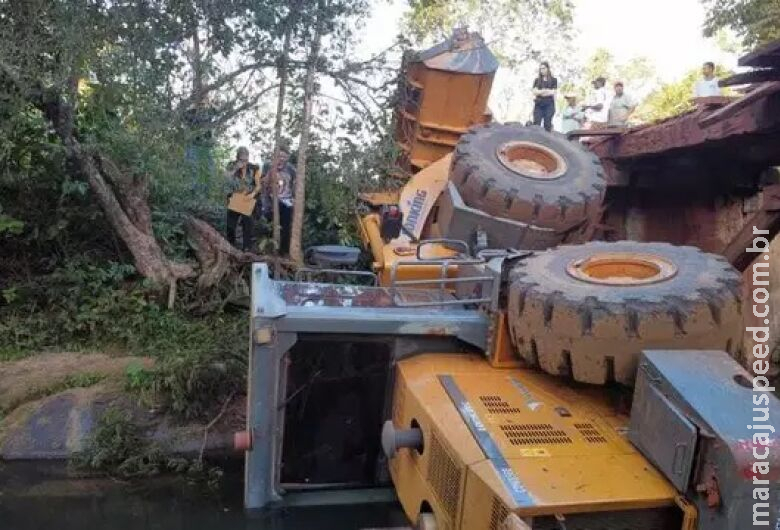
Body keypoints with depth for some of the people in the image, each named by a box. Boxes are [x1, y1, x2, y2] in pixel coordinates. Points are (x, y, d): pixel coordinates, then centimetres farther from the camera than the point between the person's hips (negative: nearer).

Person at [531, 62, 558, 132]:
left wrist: (540, 92, -3)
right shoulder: (537, 80, 15)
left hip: (549, 104, -2)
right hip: (538, 104, 2)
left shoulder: (553, 80, 9)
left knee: (547, 125, -6)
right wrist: (547, 91, -8)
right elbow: (535, 92, 3)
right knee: (536, 124, -8)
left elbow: (553, 92, 2)